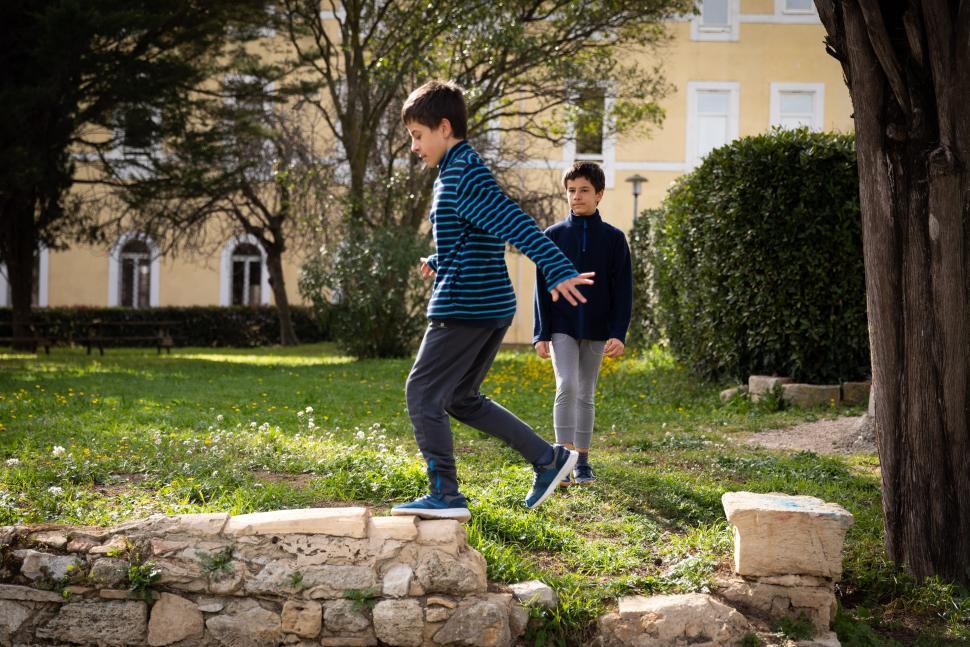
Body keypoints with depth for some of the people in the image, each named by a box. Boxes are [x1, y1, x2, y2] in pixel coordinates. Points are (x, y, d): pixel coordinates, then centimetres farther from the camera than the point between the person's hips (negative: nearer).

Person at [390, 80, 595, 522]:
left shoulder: (463, 176, -15)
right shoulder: (458, 174, 18)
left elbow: (516, 225, -27)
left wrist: (557, 270, -36)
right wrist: (439, 264, 21)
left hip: (465, 306, -10)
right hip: (490, 306, 10)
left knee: (423, 393, -3)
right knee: (461, 399, 18)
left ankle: (445, 496, -2)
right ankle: (548, 458, 16)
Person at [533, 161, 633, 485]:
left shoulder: (614, 238, 1)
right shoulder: (554, 235, 1)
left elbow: (623, 291, 0)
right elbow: (543, 288, 2)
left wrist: (619, 334, -8)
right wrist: (541, 334, -3)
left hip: (596, 329, 1)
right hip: (562, 327, -1)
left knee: (586, 394, 9)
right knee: (567, 386, -16)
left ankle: (582, 461, 16)